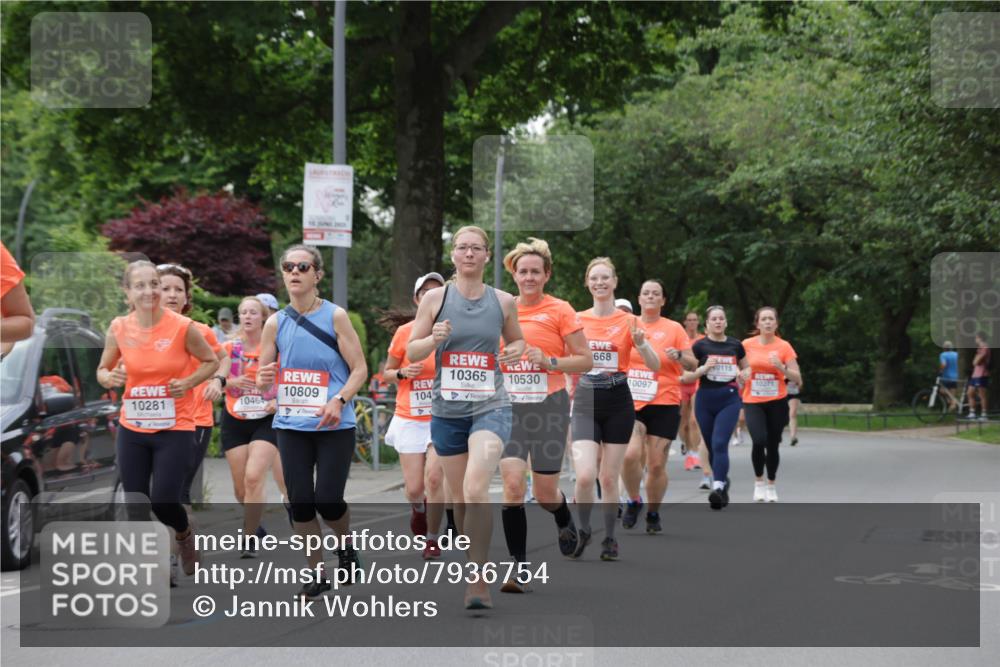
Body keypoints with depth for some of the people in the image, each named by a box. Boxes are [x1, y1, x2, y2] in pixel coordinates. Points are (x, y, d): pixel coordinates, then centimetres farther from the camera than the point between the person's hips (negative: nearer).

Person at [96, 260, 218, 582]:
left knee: (163, 501, -8)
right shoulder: (119, 328, -3)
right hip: (131, 429, 3)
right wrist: (110, 378, -12)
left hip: (175, 429, -3)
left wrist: (188, 382, -13)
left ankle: (184, 534, 28)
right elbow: (103, 369, 11)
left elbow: (211, 362, 4)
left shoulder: (182, 327, -12)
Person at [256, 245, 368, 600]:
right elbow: (262, 379, 9)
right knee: (300, 501, -2)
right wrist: (263, 380, -15)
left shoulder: (336, 316, -3)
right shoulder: (275, 323, 5)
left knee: (328, 500, -7)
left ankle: (346, 549, 25)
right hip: (291, 425, 3)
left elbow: (360, 368, -4)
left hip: (334, 425, -3)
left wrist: (339, 400, -20)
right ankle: (317, 575, 13)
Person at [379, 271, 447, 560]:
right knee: (414, 488, -1)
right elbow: (386, 373, 8)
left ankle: (432, 539, 2)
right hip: (409, 419, 1)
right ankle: (418, 506, 37)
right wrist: (403, 373, -12)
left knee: (434, 476, -16)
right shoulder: (404, 332, -1)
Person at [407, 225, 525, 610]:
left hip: (491, 408, -2)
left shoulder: (503, 301, 3)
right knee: (460, 498, 10)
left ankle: (479, 582, -18)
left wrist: (516, 351, -4)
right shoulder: (435, 299, 1)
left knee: (476, 488, -22)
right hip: (447, 410, 2)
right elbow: (411, 352, 3)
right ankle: (475, 569, 30)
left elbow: (516, 339, 19)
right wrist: (433, 339, -17)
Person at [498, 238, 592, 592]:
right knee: (512, 483, -13)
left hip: (549, 406, -2)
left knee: (545, 493, 4)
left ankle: (565, 522, 42)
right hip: (509, 407, 2)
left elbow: (585, 361, -3)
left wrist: (549, 362, -17)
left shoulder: (560, 310, -3)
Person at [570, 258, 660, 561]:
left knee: (609, 478, 3)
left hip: (618, 403, -1)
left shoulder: (628, 321, -1)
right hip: (585, 403, 1)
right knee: (585, 475, -15)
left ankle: (609, 538, 20)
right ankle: (583, 529, 9)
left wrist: (641, 343, -22)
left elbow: (655, 366, -5)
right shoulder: (577, 320, 4)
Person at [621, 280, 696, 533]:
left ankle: (653, 513, 19)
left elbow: (693, 364, 4)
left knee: (656, 463, 0)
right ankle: (634, 501, 5)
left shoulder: (674, 329, 4)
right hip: (631, 402, 0)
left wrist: (679, 356, -15)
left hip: (664, 403, 0)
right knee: (630, 454, -20)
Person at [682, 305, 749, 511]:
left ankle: (718, 488, -26)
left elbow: (746, 368, 21)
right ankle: (723, 480, 30)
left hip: (729, 399, -1)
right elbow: (687, 377, 2)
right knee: (711, 446, 10)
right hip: (705, 401, 1)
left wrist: (741, 374, -2)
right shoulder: (700, 346, 1)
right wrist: (703, 369, -15)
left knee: (720, 443, -17)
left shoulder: (735, 345, 6)